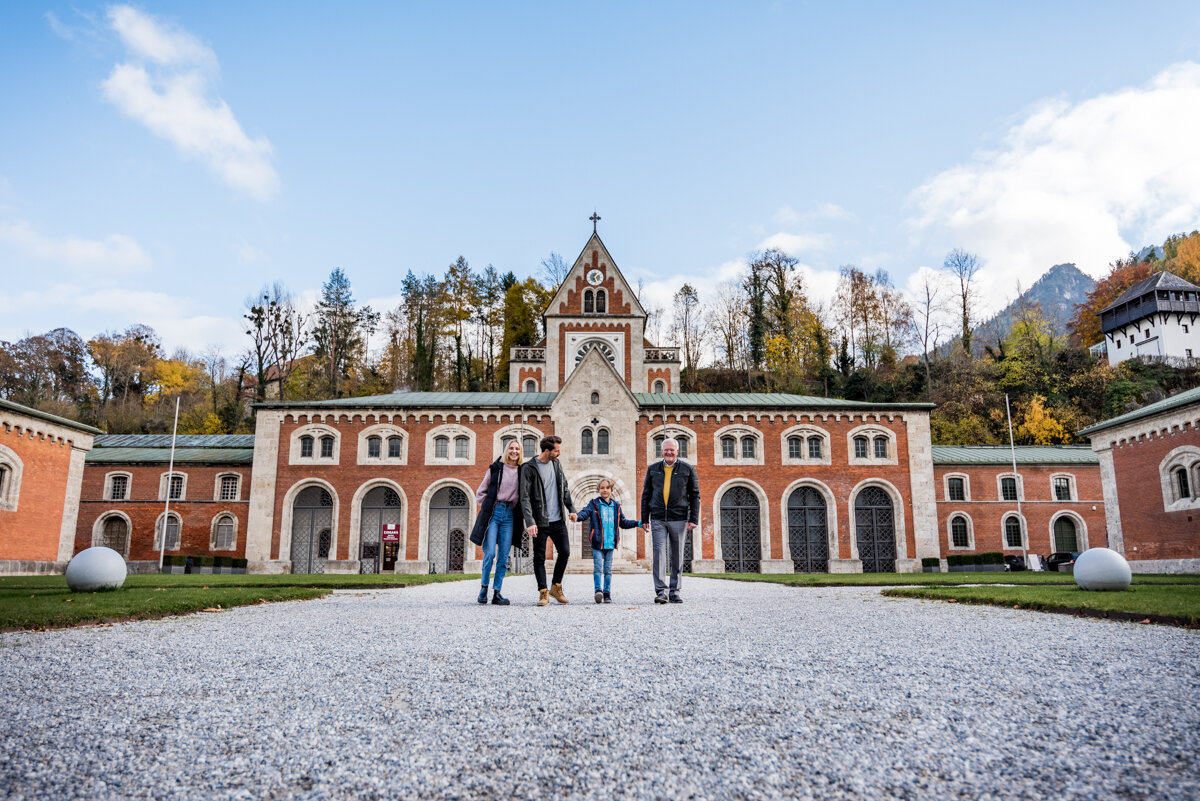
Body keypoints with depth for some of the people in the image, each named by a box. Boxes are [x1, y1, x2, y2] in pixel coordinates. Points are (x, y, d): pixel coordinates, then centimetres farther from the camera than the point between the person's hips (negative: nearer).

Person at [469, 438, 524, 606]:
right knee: (490, 553, -11)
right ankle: (484, 588, 7)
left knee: (503, 557, 1)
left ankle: (497, 593, 7)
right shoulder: (496, 468, 2)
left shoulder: (522, 472, 9)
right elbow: (481, 492, 7)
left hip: (510, 515, 3)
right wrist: (487, 508, 1)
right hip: (493, 512, -3)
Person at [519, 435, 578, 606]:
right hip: (540, 521, -5)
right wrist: (530, 522, -23)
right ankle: (543, 592, 11)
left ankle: (556, 587, 22)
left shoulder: (556, 464, 9)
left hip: (558, 520, 6)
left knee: (565, 552, 5)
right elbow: (525, 497, -14)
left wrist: (571, 508, 11)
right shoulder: (529, 468, -10)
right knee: (539, 558, 1)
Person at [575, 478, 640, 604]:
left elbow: (623, 522, 21)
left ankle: (607, 593, 13)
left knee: (608, 569, 7)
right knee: (597, 567, -11)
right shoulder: (594, 504, 3)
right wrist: (577, 516, -33)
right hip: (597, 542, -3)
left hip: (610, 543, 3)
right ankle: (598, 590, -3)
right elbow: (585, 512, -12)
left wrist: (637, 523, 14)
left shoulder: (616, 506, 14)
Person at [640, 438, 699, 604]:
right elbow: (646, 494, 14)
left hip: (679, 518, -1)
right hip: (658, 519, 1)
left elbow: (695, 495, 6)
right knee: (659, 553, -9)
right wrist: (644, 519, 8)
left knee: (677, 556, 4)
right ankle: (661, 591, -8)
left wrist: (693, 519, -3)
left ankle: (674, 592, 13)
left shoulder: (688, 469, 5)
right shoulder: (653, 469, 10)